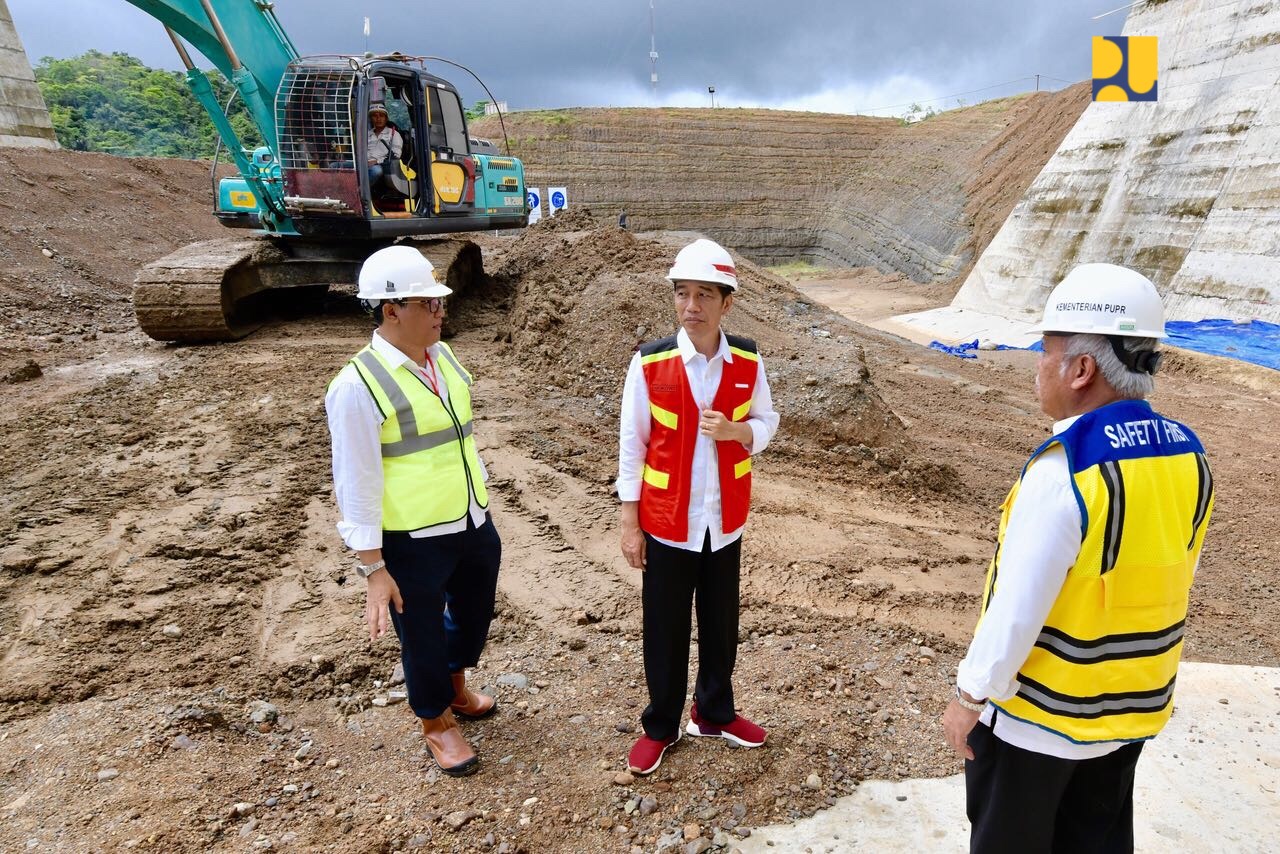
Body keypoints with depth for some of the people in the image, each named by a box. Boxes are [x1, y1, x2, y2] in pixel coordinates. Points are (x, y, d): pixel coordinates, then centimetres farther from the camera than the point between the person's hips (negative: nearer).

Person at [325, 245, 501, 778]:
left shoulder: (442, 356, 2)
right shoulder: (358, 386, -19)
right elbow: (356, 483, -17)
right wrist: (373, 568, -16)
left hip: (473, 524, 7)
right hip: (413, 542, -7)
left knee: (475, 611, 27)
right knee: (422, 634, 15)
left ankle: (455, 689, 57)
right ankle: (436, 723, 43)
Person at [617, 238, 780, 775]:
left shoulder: (748, 361, -5)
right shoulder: (649, 363, -13)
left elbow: (766, 424, 5)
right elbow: (632, 445, -8)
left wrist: (736, 431, -19)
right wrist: (630, 523, -7)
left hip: (725, 521, 3)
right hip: (667, 523, -2)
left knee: (721, 624, 19)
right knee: (664, 630, 12)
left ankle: (714, 713, 42)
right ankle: (660, 726, 34)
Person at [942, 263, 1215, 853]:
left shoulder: (1064, 468, -28)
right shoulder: (1188, 455, -5)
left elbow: (1018, 605, -26)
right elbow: (1170, 577, 6)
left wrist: (971, 696, -12)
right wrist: (1126, 666, 18)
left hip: (1037, 713, -6)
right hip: (1134, 706, 7)